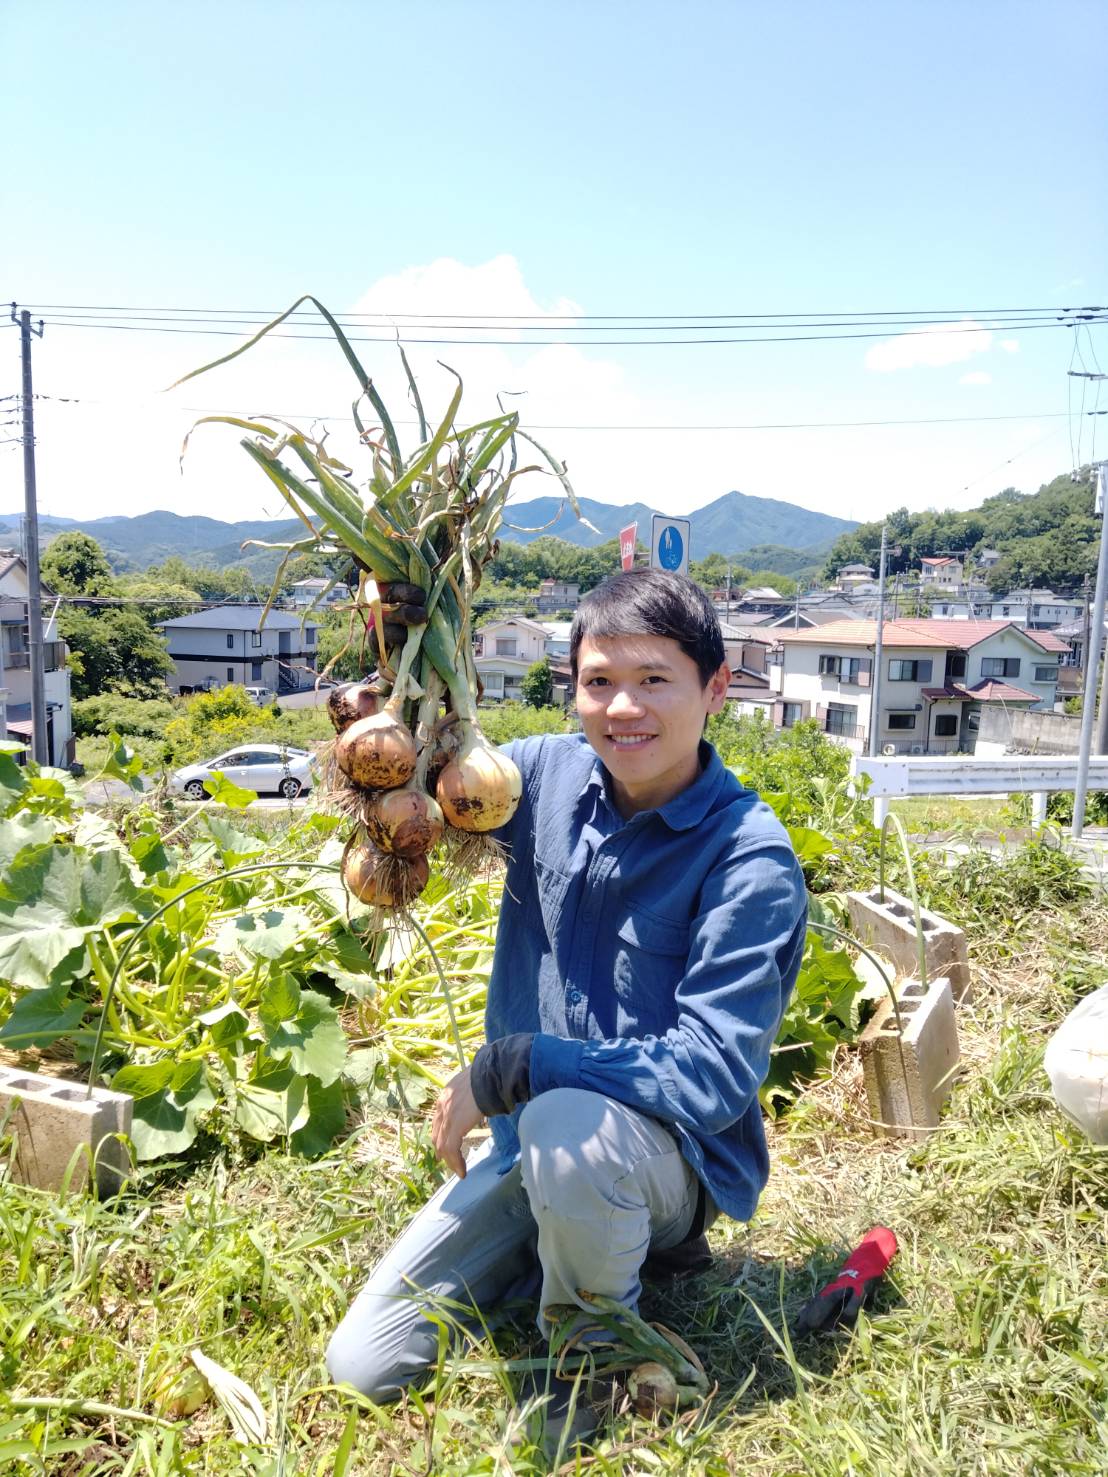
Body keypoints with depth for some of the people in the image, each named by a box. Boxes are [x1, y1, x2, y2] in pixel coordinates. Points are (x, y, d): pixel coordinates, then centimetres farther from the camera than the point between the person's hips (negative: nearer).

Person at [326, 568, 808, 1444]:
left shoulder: (750, 857, -22)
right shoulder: (547, 776, -9)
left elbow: (711, 1077, -26)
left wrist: (503, 1070, -25)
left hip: (676, 1154, -4)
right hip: (531, 1135, 5)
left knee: (570, 1125, -39)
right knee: (364, 1368, 4)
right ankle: (591, 1242, 19)